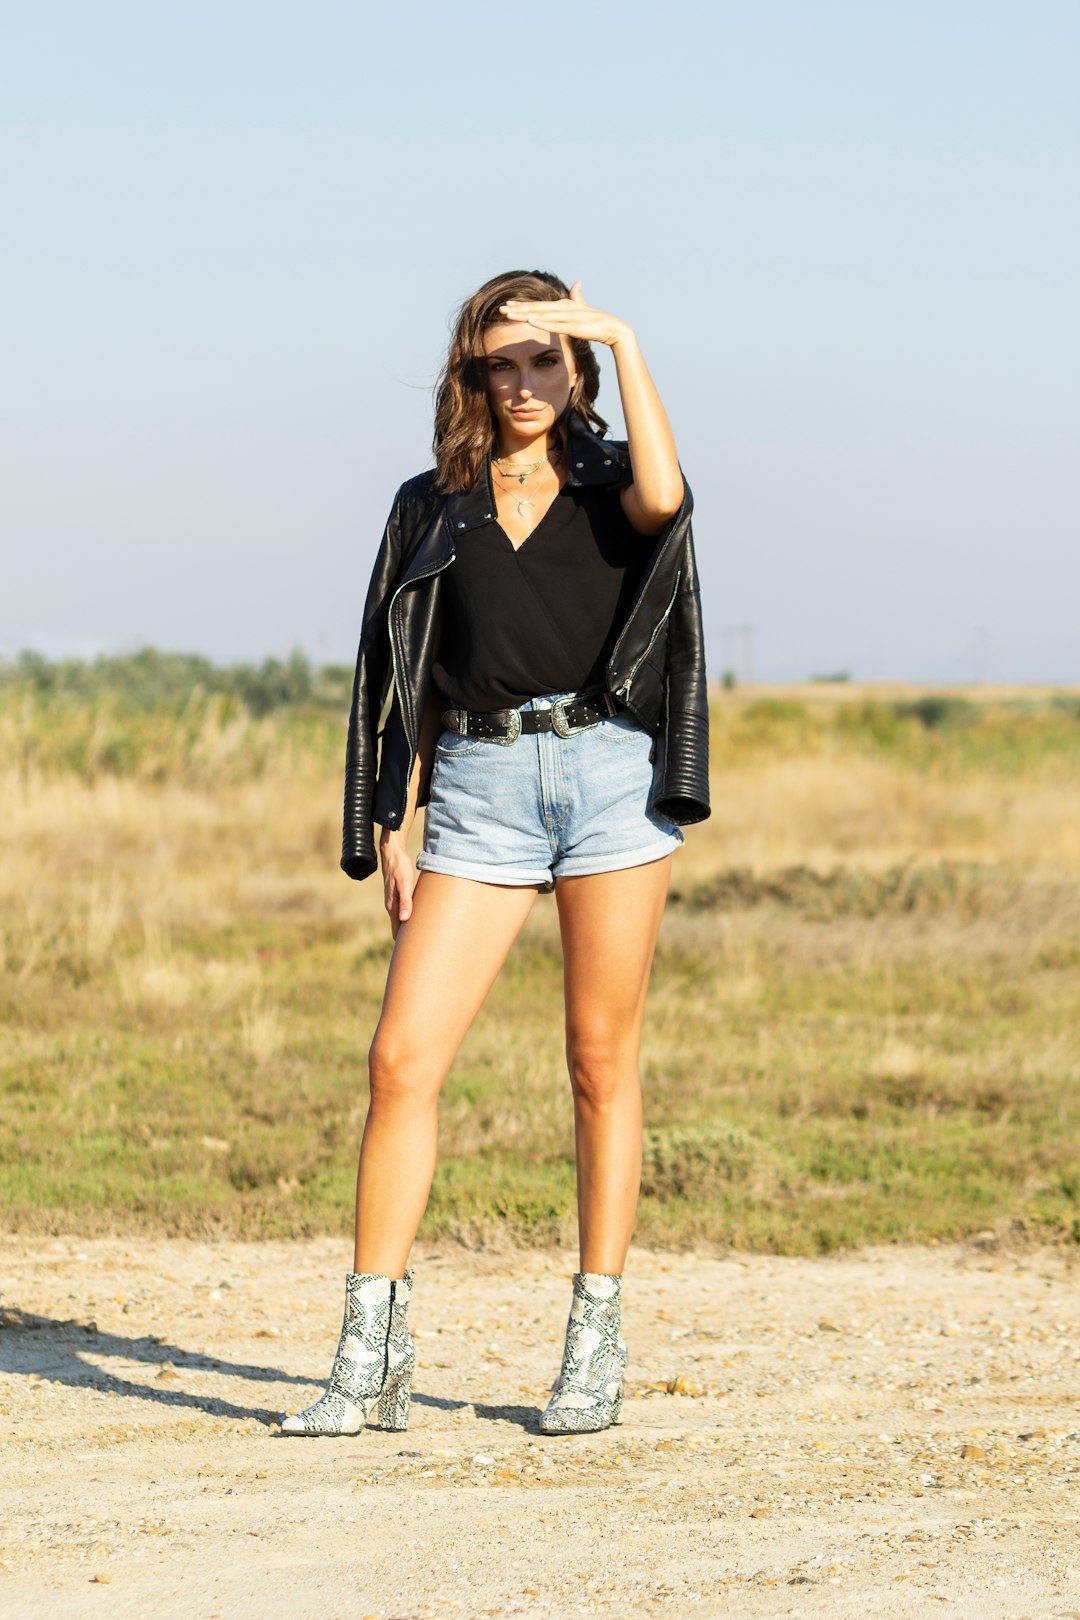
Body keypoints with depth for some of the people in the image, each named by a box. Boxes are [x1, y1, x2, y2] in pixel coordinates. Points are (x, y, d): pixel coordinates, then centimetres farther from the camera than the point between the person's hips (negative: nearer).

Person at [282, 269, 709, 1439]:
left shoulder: (610, 486, 9)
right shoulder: (433, 507, 15)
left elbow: (663, 497, -17)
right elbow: (413, 682, 15)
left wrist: (623, 341, -14)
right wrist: (395, 826, 7)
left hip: (610, 772, -2)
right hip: (478, 786, 2)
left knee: (601, 1063, 1)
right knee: (401, 1057, -8)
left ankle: (597, 1346, 10)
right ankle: (371, 1360, -5)